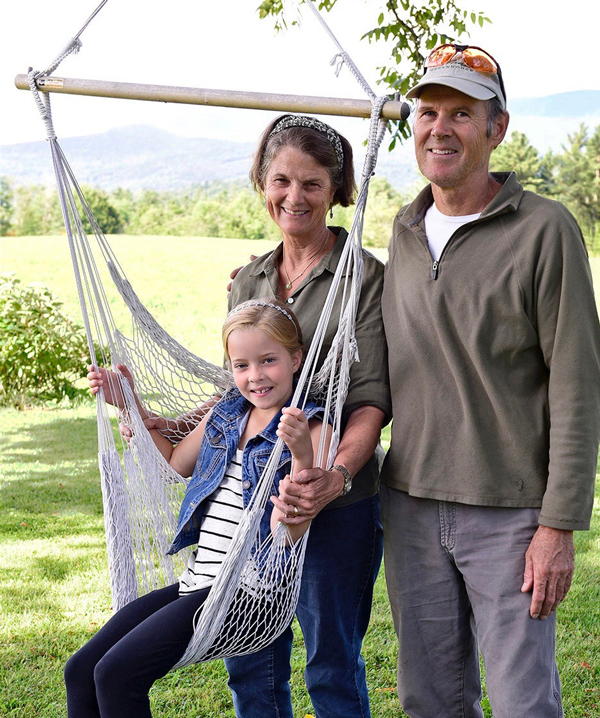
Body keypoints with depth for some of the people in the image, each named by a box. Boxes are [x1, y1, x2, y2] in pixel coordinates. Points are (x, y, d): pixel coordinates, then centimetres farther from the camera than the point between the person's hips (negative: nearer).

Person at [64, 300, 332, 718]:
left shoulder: (309, 428, -9)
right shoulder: (227, 414, 13)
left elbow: (287, 534, -17)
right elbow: (175, 461, 33)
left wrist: (302, 455, -32)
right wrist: (129, 405, 27)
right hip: (196, 582, 8)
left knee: (117, 674, -19)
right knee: (80, 671, 3)